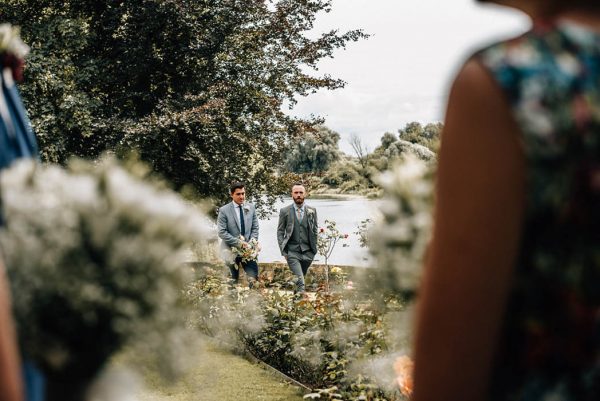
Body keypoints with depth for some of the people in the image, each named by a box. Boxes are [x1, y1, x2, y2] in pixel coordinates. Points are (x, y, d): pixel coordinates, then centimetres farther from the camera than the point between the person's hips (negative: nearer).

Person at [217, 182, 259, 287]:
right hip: (231, 248, -2)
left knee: (252, 277, -7)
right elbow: (222, 232, -9)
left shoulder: (251, 208, 8)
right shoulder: (224, 210, -5)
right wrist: (238, 243, -15)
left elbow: (255, 228, 11)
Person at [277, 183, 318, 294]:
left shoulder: (312, 211, 7)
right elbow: (280, 232, 5)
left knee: (300, 278, 8)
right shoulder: (285, 211, 2)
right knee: (300, 280, -17)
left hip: (307, 252, 2)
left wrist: (314, 249, 6)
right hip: (292, 252, -2)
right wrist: (283, 251, -3)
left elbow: (315, 230, 13)